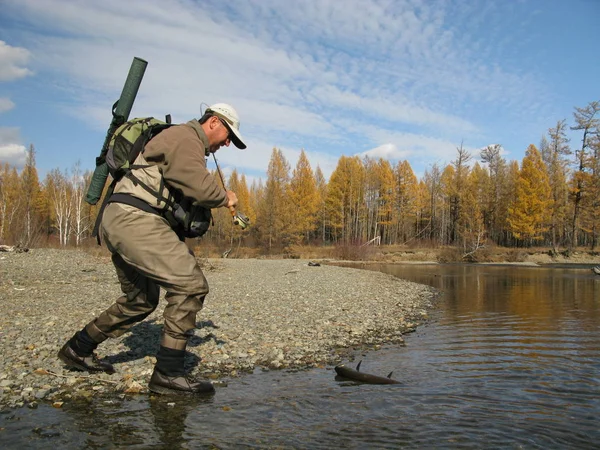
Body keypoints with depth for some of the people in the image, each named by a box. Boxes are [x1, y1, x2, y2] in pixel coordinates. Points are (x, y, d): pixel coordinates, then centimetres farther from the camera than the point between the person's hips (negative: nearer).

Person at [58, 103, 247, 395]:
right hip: (134, 219, -11)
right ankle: (167, 373, -11)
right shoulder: (185, 136, -6)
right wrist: (225, 197, -1)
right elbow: (199, 186, -20)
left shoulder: (186, 145, 27)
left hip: (117, 223, 11)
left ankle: (78, 349, 31)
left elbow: (184, 196, 29)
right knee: (190, 284, -14)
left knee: (140, 300, 21)